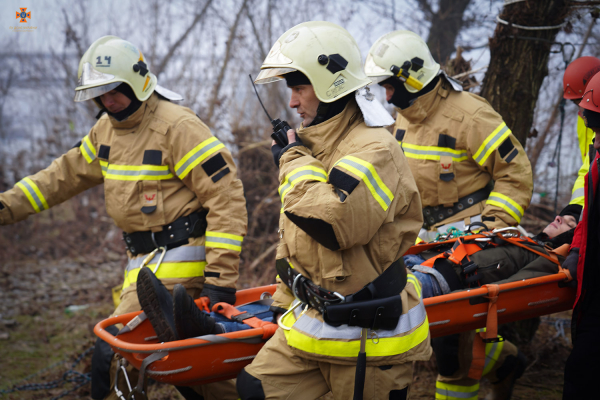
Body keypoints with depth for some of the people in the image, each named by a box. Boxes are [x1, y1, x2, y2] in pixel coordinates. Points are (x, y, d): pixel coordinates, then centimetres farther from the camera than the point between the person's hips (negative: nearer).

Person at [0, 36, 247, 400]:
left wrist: (221, 277, -22)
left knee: (115, 356, -11)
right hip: (145, 259, 8)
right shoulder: (107, 129, 11)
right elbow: (66, 174, 22)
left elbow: (227, 199, -18)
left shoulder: (178, 127, -15)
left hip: (179, 261, -8)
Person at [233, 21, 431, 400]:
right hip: (312, 319, 8)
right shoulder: (311, 146, 10)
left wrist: (294, 162, -19)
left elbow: (334, 222, -35)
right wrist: (286, 302, 24)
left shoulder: (374, 150, -19)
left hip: (368, 335, -8)